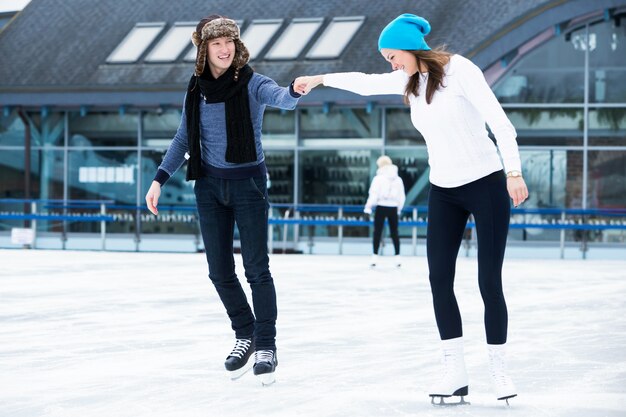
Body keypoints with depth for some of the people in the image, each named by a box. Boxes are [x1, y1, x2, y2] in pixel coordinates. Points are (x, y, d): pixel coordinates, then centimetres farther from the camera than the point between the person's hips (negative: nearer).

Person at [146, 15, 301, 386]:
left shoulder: (251, 84, -11)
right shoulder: (197, 90, 2)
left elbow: (279, 98, -33)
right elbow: (183, 140, 11)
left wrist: (295, 91, -57)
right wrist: (159, 180, 3)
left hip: (248, 183, -4)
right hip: (210, 185, 4)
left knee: (256, 268, -4)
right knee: (220, 271, 7)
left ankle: (266, 347, 3)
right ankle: (245, 334, 24)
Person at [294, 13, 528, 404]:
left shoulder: (459, 69, -14)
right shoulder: (410, 80, 7)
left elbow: (499, 121, -19)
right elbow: (366, 83, 24)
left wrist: (514, 172, -27)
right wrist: (319, 79, 34)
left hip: (486, 185, -6)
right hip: (444, 192, 6)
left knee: (489, 282, -7)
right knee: (439, 280, -5)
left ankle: (500, 370, 3)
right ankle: (455, 372, -2)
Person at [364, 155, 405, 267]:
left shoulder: (379, 178, -6)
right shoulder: (398, 179, 7)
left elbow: (373, 194, -9)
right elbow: (402, 196, 11)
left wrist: (368, 207, -1)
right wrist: (399, 208, 23)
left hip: (381, 207, -3)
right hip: (393, 208, 3)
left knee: (377, 231, 2)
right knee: (394, 232, 8)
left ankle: (375, 256, -2)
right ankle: (397, 257, 6)